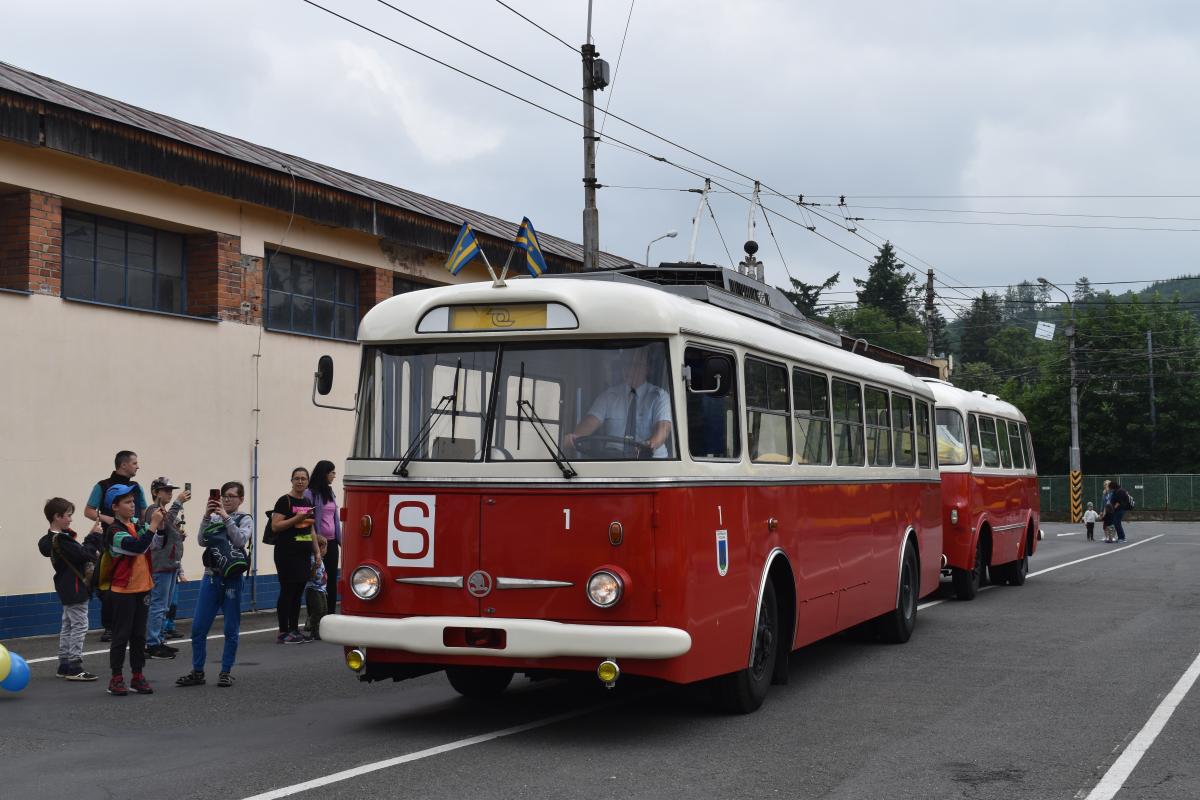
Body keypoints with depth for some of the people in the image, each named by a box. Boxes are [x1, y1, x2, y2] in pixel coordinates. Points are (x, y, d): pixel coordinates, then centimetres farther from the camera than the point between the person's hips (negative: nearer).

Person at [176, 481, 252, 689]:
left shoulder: (245, 520, 2)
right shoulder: (214, 517, 11)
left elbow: (240, 541, -16)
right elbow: (203, 541, -2)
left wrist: (226, 518, -19)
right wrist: (207, 517, -12)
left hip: (232, 579, -3)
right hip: (211, 576, 3)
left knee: (231, 630, 4)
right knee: (198, 628, 2)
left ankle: (226, 672, 14)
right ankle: (197, 672, 12)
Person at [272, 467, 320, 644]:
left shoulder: (308, 502, 15)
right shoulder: (284, 501, -7)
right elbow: (275, 526, -14)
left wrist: (317, 551, 16)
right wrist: (296, 518, -21)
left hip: (303, 553, 7)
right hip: (287, 554, -7)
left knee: (298, 592, 9)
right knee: (287, 591, -6)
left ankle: (294, 630, 15)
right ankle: (283, 633, -2)